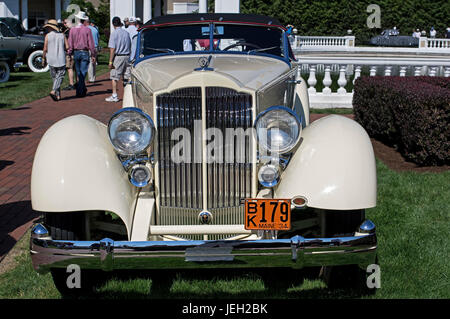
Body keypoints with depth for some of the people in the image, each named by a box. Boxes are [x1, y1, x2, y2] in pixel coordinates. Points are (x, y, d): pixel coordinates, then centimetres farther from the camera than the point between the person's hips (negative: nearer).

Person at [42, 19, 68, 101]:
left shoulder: (48, 36, -3)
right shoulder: (62, 35, 3)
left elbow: (45, 49, -6)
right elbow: (67, 47, -2)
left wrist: (43, 58, 6)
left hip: (51, 60, 0)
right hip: (61, 60, 0)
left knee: (55, 78, 11)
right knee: (60, 77, 0)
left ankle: (58, 95, 11)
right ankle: (53, 91, -20)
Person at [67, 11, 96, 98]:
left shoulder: (72, 29, 0)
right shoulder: (87, 30, -6)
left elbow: (70, 44, 0)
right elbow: (91, 43, -6)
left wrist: (70, 54, 6)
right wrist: (93, 55, 0)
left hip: (76, 52, 3)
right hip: (84, 52, -3)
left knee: (79, 73, 14)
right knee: (82, 73, 0)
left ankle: (83, 90, 24)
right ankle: (80, 92, -5)